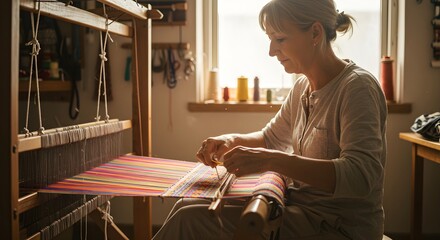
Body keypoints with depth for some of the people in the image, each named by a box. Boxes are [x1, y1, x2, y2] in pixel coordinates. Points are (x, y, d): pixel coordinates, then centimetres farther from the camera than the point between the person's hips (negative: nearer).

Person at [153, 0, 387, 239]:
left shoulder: (356, 87, -18)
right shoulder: (302, 87, 7)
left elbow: (361, 177, -30)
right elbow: (270, 138, 22)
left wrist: (270, 160, -36)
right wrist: (231, 140, 0)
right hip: (300, 203, 8)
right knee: (188, 206, 1)